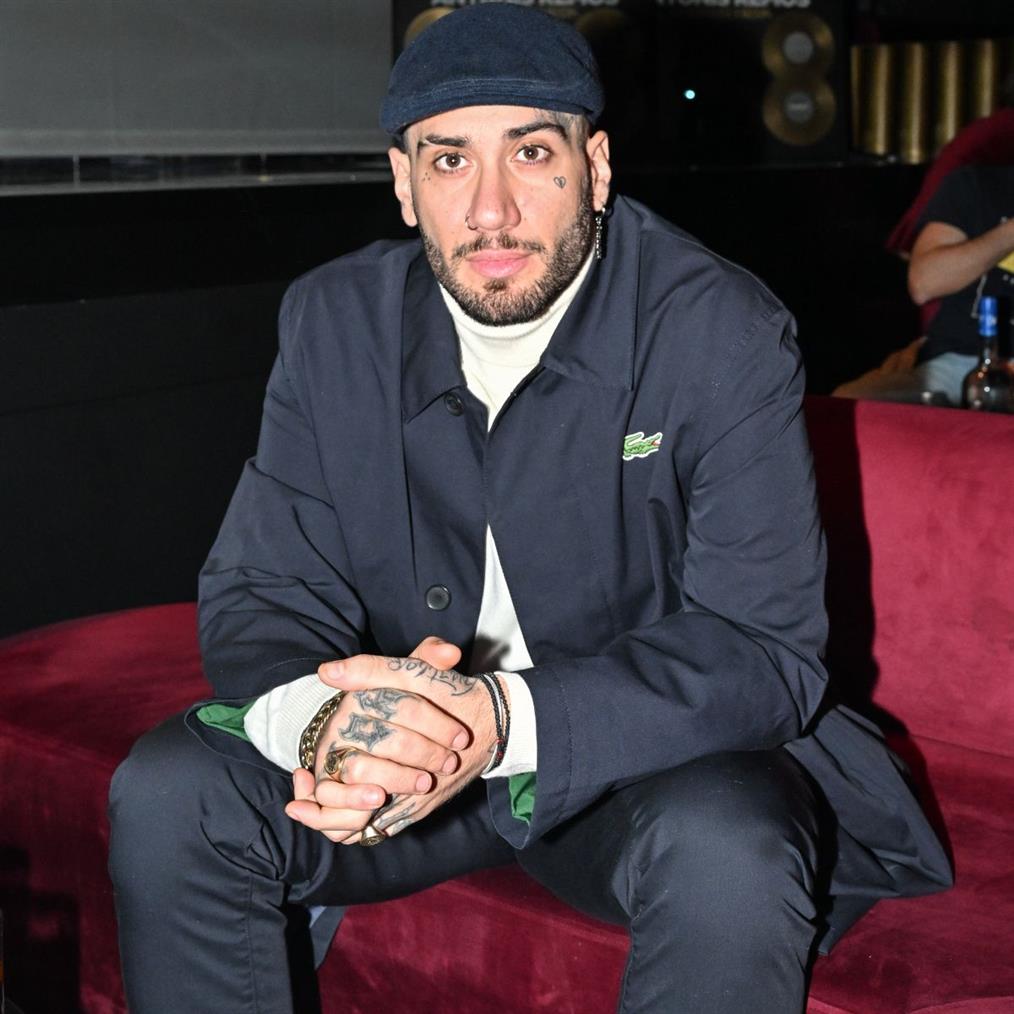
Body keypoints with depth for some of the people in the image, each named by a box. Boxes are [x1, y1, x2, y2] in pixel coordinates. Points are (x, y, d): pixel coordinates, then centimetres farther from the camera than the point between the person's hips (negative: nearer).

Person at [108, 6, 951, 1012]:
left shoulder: (723, 335, -16)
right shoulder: (335, 319, -4)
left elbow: (763, 647, -22)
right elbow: (259, 593, -5)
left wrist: (506, 719, -39)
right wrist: (319, 720, -30)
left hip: (639, 746, -3)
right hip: (409, 734, 4)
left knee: (725, 856, -35)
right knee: (165, 796, -18)